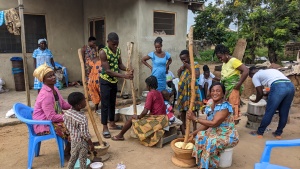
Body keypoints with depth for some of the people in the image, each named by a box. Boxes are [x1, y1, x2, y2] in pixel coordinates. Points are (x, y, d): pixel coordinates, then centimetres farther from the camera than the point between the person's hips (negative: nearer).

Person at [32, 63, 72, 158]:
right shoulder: (46, 95, -27)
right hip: (44, 125, -9)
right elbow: (52, 117, -28)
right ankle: (67, 153, 7)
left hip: (53, 119, 10)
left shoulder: (54, 89, 3)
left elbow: (63, 104, 12)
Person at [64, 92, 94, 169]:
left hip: (73, 139, 7)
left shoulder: (67, 112, -11)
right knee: (82, 160, 14)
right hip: (82, 142, -6)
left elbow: (66, 125, 5)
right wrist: (91, 144, -12)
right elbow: (85, 134, -25)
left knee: (73, 157, 26)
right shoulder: (82, 118, -32)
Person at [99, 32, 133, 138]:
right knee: (105, 104, -1)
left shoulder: (118, 50, -1)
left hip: (114, 81, 7)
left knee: (112, 103, 16)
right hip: (105, 81, -7)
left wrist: (127, 69, -17)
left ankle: (112, 123, 30)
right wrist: (124, 76, -32)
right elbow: (107, 70, -26)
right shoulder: (103, 52, -23)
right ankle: (105, 128, 9)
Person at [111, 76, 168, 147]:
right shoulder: (159, 93, 10)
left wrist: (138, 117, 0)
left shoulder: (150, 94, -15)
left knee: (132, 119, 5)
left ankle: (120, 135, 21)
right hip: (162, 118, 9)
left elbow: (145, 111, -20)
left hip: (156, 120, -8)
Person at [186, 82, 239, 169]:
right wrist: (194, 133, -5)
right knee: (200, 136, -12)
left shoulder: (225, 107, -25)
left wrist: (195, 118, -29)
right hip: (215, 132, 8)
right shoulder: (210, 106, 1)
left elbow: (214, 123, -31)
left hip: (227, 136, -8)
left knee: (210, 143, -29)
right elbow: (207, 123, 5)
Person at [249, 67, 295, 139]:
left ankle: (259, 132, 19)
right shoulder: (270, 70, 38)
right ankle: (278, 133, 30)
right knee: (284, 113, 17)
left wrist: (256, 101, 35)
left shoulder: (255, 76, 18)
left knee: (269, 112, 6)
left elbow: (260, 93, 15)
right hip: (291, 86, 7)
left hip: (278, 87, -7)